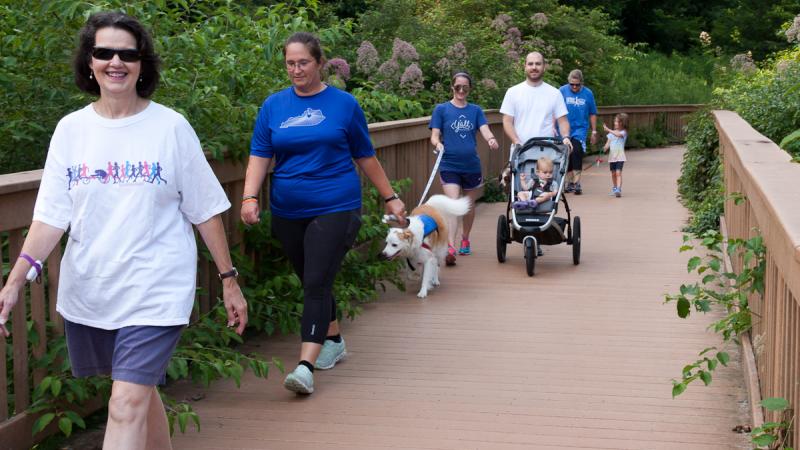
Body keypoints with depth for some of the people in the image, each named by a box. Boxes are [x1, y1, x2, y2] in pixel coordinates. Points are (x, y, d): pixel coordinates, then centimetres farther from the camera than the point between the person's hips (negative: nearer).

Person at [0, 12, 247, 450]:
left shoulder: (170, 127, -4)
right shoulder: (71, 129, 3)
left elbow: (205, 209, 1)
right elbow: (51, 215, -1)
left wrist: (229, 280, 3)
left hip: (154, 293, -3)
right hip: (87, 293, 4)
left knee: (126, 408, -12)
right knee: (140, 393, 17)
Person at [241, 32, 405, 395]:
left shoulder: (344, 104, 1)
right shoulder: (273, 106, 6)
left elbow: (365, 156, 8)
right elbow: (259, 155, 1)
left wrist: (390, 198, 11)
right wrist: (250, 196, -14)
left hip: (335, 207, -3)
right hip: (288, 212, 4)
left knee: (317, 283, -14)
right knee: (310, 281, 15)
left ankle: (305, 366, -19)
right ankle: (333, 341, 36)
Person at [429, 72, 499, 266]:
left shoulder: (475, 110, 8)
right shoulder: (441, 109, 2)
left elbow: (485, 130, -5)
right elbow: (434, 135, -2)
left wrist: (491, 139, -28)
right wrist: (438, 143, -25)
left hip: (471, 164, 3)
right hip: (449, 165, -3)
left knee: (469, 205, 16)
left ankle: (465, 240, 37)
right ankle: (450, 248, -24)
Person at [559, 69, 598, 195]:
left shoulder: (588, 93, 2)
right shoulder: (562, 91, -3)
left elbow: (592, 114, 10)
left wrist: (594, 131, 11)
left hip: (580, 129, -1)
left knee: (577, 152, -19)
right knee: (567, 156, 8)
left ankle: (577, 183, -18)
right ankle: (570, 182, 23)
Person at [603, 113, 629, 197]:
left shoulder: (623, 132, -4)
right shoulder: (611, 133, 11)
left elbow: (618, 134, -26)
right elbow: (608, 142, 6)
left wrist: (608, 130, -30)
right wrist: (605, 147, -16)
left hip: (620, 155, -5)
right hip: (612, 155, 5)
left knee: (618, 172, -17)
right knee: (613, 173, 12)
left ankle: (618, 189, -24)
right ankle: (614, 188, 28)